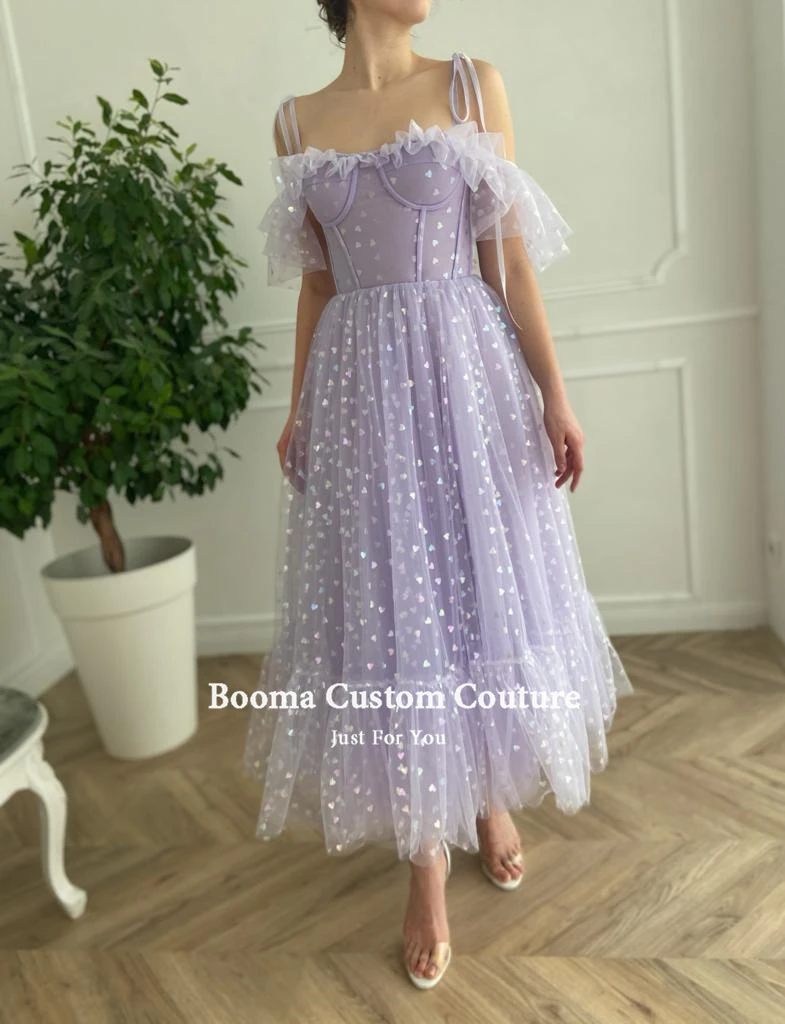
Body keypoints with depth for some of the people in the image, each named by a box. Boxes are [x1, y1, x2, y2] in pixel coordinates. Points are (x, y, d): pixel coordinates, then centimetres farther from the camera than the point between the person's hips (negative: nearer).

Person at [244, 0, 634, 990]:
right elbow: (315, 285, 12)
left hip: (467, 376, 0)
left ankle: (489, 794, 34)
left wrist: (554, 395, -4)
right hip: (360, 392, 1)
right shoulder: (296, 121, 10)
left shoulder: (472, 83, 6)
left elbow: (510, 259, 0)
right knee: (389, 611, 2)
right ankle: (426, 863, 18)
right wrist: (297, 412, 10)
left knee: (484, 586, 7)